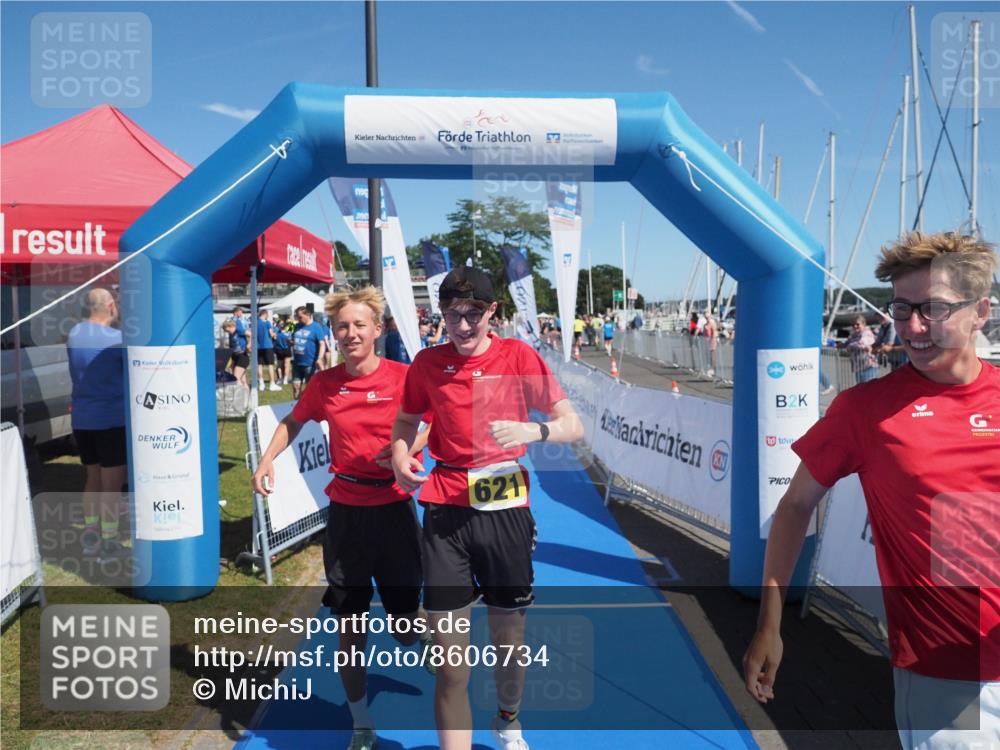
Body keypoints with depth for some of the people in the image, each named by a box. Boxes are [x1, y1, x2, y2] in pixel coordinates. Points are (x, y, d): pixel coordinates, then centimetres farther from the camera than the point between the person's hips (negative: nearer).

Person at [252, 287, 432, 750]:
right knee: (349, 627, 9)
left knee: (405, 627, 8)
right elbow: (294, 421, 17)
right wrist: (266, 460, 3)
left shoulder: (404, 376, -10)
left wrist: (410, 448, -18)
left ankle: (426, 625, 47)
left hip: (395, 511, -2)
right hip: (345, 513, 2)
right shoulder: (324, 383, -1)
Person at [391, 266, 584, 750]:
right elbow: (406, 420, 18)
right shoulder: (427, 363, 2)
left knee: (508, 634, 15)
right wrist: (400, 457, -3)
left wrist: (532, 430, -24)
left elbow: (573, 426, -4)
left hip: (505, 508, 0)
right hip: (446, 510, 1)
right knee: (449, 649, -1)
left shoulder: (519, 356, -3)